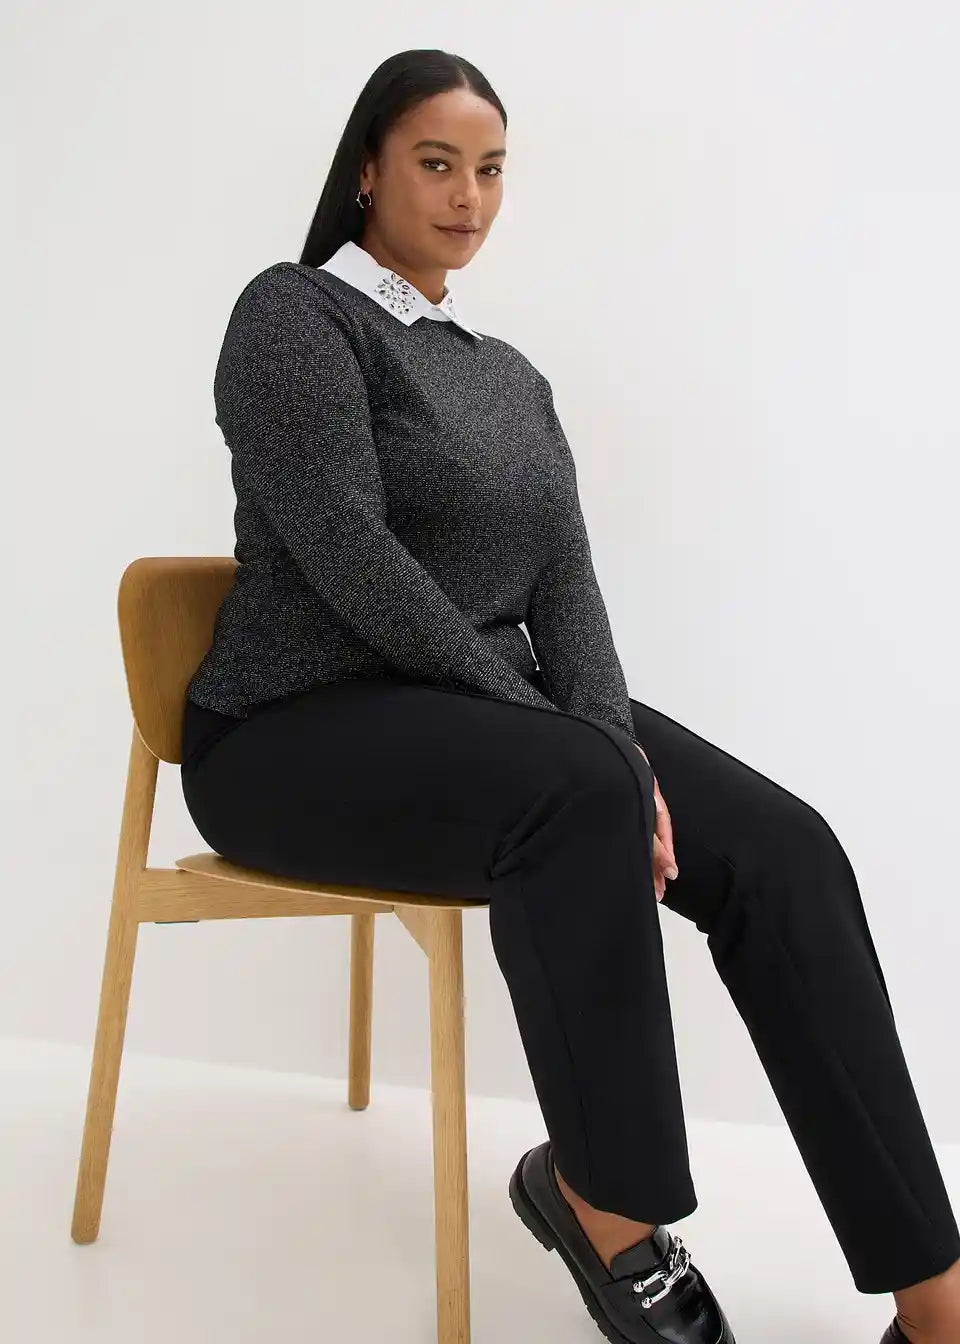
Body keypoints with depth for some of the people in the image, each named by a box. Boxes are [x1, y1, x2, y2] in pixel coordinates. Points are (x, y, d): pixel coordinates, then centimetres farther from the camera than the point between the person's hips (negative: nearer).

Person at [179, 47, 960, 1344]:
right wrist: (583, 758, -19)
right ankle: (608, 1204, -17)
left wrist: (613, 746, -17)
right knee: (578, 798, -38)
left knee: (780, 846, -18)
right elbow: (350, 555, -16)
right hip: (295, 735, -6)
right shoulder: (294, 313, -3)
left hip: (497, 720, 6)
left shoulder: (510, 374, 18)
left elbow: (566, 583, 5)